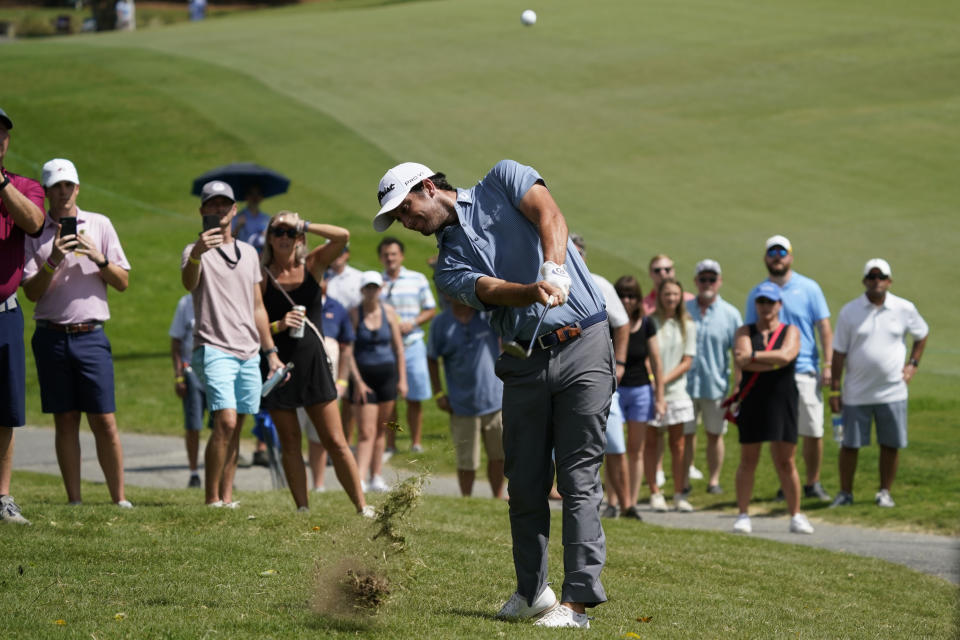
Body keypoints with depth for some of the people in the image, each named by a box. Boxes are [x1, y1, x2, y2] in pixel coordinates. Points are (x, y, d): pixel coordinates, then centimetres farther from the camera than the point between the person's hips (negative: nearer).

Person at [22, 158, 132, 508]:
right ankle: (73, 501, 6)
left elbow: (123, 282, 8)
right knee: (65, 421, 3)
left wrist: (99, 259, -8)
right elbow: (31, 291, 1)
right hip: (51, 337, 0)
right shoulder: (35, 232, 7)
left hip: (91, 336, 0)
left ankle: (120, 499, -1)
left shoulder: (100, 225, 8)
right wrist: (53, 262, -14)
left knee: (104, 421, -5)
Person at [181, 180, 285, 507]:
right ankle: (212, 500, -14)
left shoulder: (249, 253, 18)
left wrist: (271, 351, 18)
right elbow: (189, 284, -23)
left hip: (249, 353, 6)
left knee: (234, 429, 6)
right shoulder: (196, 251, 0)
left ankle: (227, 498, 10)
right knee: (225, 422, -19)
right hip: (213, 349, -6)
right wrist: (196, 254, -44)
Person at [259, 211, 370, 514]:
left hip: (312, 361, 0)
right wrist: (277, 326, -16)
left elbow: (342, 236, -11)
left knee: (335, 441, -2)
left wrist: (304, 225, -14)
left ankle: (363, 507, -1)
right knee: (290, 442, 5)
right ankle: (302, 509, 11)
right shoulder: (261, 276, 1)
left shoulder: (312, 265, 4)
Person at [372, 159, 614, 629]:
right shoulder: (449, 266, 11)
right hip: (525, 361, 5)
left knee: (578, 478, -9)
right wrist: (534, 292, -32)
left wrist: (553, 271, -30)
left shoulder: (503, 181, 7)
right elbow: (493, 290, -9)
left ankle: (578, 599, -12)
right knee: (525, 483, 5)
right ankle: (532, 592, 19)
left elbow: (550, 217, -11)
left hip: (582, 345, -5)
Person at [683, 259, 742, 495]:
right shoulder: (683, 310, 4)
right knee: (685, 434, 3)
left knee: (715, 434, 8)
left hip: (716, 385, -1)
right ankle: (684, 481, 12)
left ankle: (714, 480, 18)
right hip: (686, 384, 1)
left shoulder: (730, 314, 1)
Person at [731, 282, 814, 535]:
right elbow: (741, 360, -11)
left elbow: (786, 355, -15)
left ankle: (796, 516, 8)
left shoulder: (790, 332, 5)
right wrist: (774, 362, -14)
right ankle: (743, 515, 11)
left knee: (786, 462, 1)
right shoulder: (745, 332, 7)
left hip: (782, 402, -1)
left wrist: (754, 356, -11)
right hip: (752, 401, 1)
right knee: (748, 461, 4)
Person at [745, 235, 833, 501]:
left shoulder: (808, 288, 3)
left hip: (804, 371, -1)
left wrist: (828, 365, -6)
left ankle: (812, 483, 11)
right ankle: (785, 485, 12)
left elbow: (824, 328, 3)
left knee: (813, 432, -2)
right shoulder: (757, 294, 9)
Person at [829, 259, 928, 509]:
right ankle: (845, 493, 14)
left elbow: (922, 334, 20)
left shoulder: (905, 309, 1)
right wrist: (834, 390, -2)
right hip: (856, 393, -1)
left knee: (891, 444, 4)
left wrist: (913, 364, 8)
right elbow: (839, 352, 0)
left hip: (892, 392, 1)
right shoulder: (849, 311, -1)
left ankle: (885, 492, 18)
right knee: (849, 444, 2)